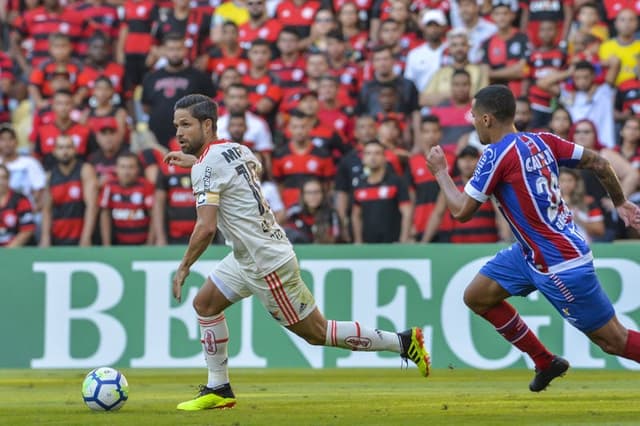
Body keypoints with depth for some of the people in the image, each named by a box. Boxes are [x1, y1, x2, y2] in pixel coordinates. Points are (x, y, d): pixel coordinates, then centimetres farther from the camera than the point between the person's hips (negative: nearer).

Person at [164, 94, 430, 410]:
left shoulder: (206, 167, -19)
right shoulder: (234, 149, 7)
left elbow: (206, 228, -26)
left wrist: (183, 268, -12)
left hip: (268, 263, -10)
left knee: (316, 333, 0)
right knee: (205, 303, 12)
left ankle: (402, 342, 6)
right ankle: (218, 389, 17)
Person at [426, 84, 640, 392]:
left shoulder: (497, 154, -19)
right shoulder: (541, 141, 2)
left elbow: (461, 211, -13)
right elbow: (599, 163, 6)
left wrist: (440, 172, 2)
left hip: (561, 264, -9)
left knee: (613, 340, -3)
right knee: (477, 297, 13)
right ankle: (546, 363, 23)